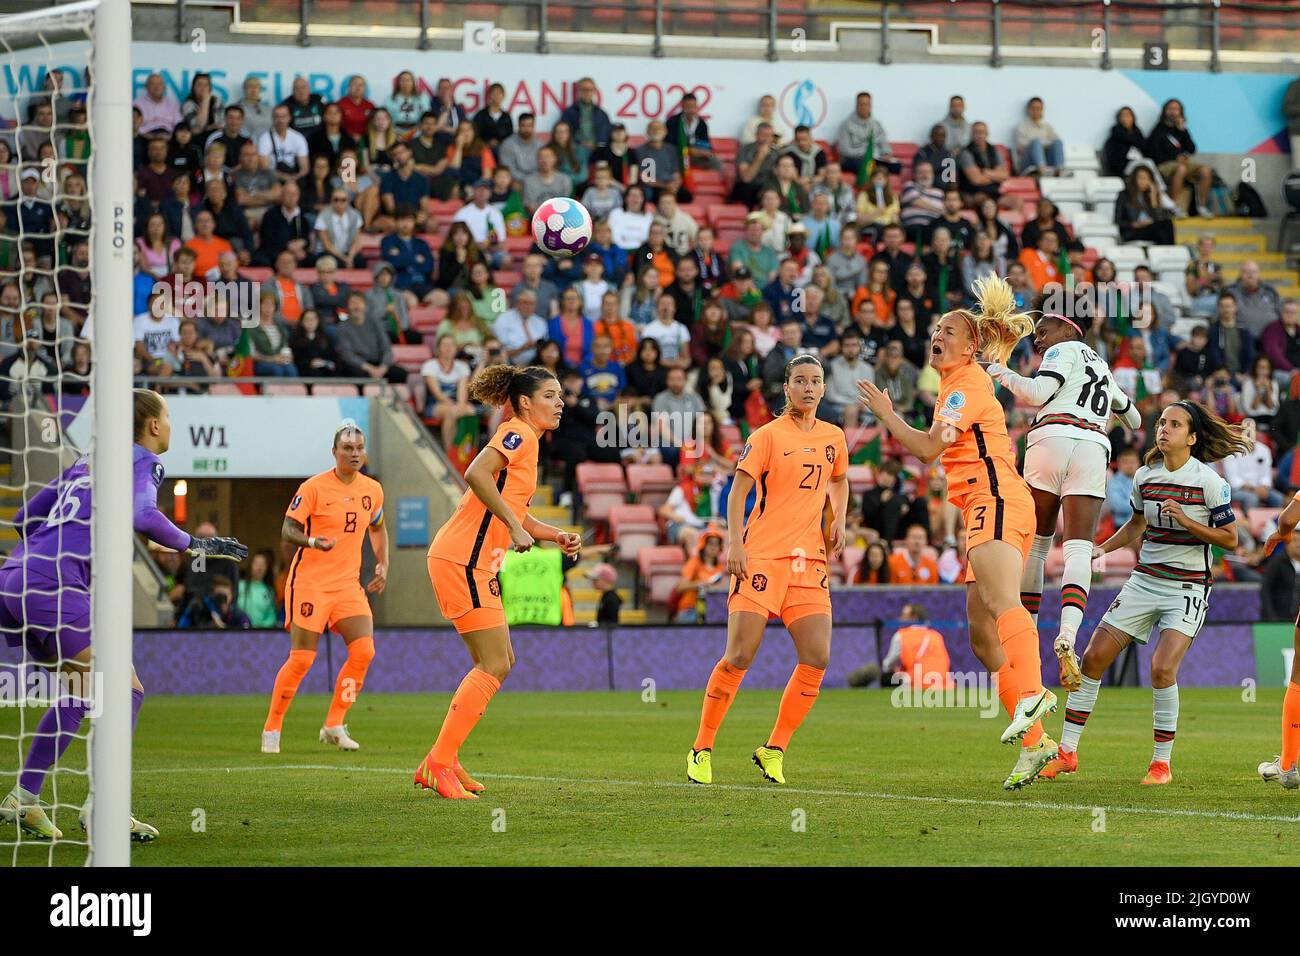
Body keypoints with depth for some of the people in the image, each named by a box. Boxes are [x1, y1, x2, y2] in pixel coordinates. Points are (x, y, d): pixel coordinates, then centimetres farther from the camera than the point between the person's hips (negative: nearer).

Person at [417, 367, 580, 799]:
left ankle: (441, 762, 16)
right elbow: (477, 474, -26)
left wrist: (556, 536, 15)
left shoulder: (527, 441, 20)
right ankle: (440, 764, -9)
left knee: (497, 664, 14)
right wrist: (515, 525, -25)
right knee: (494, 665, -11)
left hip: (475, 564, 10)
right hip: (464, 560, -10)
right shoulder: (518, 433, -10)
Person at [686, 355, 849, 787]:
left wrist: (838, 520, 14)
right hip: (761, 557, -5)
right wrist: (735, 543, -17)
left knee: (817, 659, -8)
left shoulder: (833, 438, 12)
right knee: (739, 656, -10)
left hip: (809, 560, 5)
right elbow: (738, 491, -6)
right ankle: (702, 749, 5)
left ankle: (773, 750, 5)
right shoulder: (768, 435, -4)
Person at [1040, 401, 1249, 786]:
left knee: (1162, 668, -21)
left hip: (1187, 588, -5)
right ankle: (1067, 752, 7)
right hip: (1144, 580, 5)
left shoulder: (1209, 482, -11)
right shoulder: (1144, 476, 5)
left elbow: (1230, 539, -8)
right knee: (1094, 657, -3)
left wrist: (1187, 521, -21)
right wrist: (1103, 549, 10)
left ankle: (1162, 762, -5)